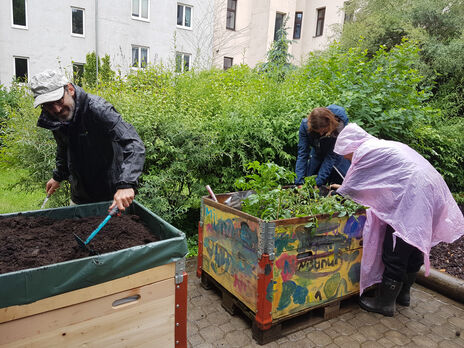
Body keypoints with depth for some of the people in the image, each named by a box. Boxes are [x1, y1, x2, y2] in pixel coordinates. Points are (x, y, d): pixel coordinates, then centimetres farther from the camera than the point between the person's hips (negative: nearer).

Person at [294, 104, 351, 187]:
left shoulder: (338, 127, -33)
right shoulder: (305, 125, -27)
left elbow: (331, 156, -32)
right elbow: (302, 153, -28)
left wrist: (318, 183, -36)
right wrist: (299, 182, -34)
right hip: (317, 155, 2)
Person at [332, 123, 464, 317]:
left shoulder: (365, 151, -9)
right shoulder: (384, 146, 20)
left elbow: (352, 187, -4)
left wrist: (338, 192, 16)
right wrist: (344, 189, 27)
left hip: (413, 200, -10)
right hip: (432, 193, 10)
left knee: (394, 255, 1)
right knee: (415, 249, 20)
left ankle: (385, 303, 15)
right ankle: (403, 293, 37)